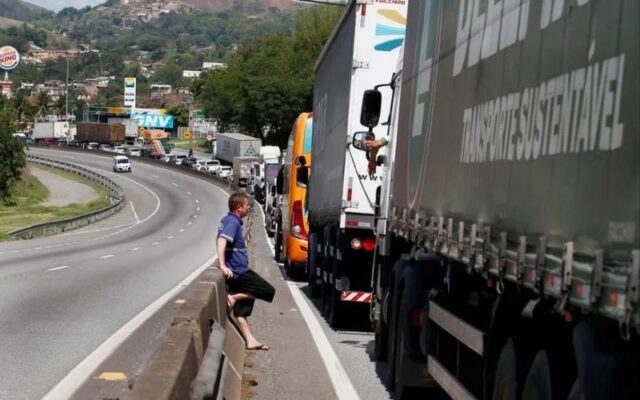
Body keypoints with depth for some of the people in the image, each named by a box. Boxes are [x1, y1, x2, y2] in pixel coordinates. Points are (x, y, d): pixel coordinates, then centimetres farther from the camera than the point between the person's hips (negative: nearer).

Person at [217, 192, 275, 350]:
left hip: (236, 272, 10)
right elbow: (221, 241, -28)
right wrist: (223, 265, -33)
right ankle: (234, 297, -9)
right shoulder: (233, 222, -15)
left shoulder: (227, 220, 15)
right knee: (269, 291, -3)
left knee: (241, 308, 10)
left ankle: (250, 340, 11)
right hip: (239, 271, -10)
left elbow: (221, 241, 26)